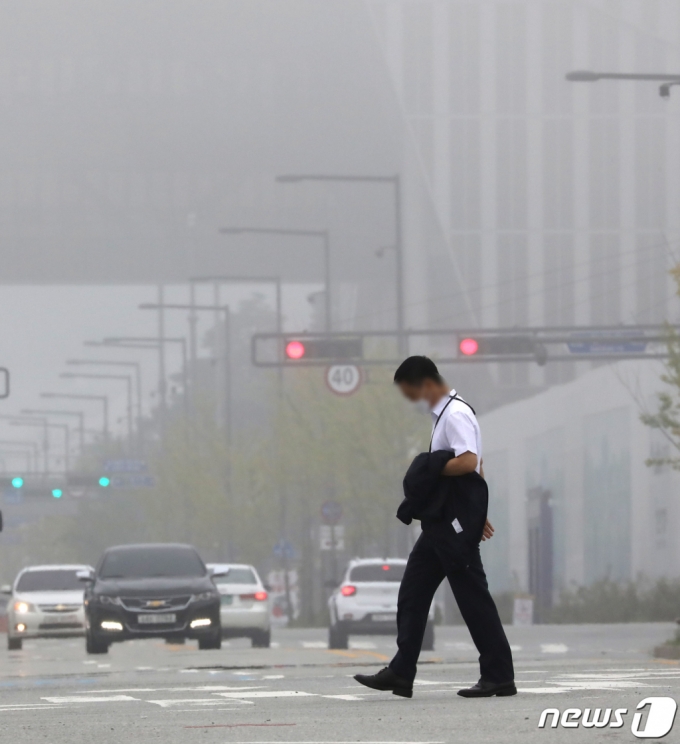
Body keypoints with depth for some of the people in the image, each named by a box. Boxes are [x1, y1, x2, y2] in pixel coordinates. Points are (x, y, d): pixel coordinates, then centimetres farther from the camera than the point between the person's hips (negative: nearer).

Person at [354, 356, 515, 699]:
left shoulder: (455, 414, -13)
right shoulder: (445, 414, 19)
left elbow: (469, 462, -26)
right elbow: (473, 465, 24)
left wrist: (428, 469, -14)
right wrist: (477, 514, 25)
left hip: (455, 523, -11)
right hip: (441, 521, 11)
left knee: (472, 597, -7)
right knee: (412, 594, 9)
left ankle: (499, 676, -2)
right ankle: (401, 673, 10)